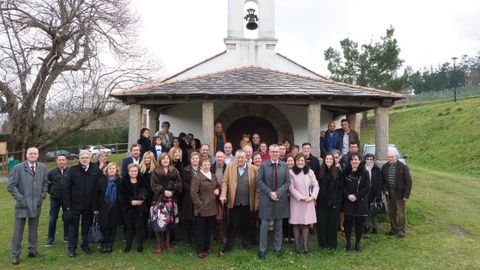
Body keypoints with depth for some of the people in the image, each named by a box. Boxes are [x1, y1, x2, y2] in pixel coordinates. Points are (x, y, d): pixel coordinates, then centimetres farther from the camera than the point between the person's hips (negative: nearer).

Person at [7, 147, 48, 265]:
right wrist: (20, 198, -12)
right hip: (22, 203, -3)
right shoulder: (18, 168, -6)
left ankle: (32, 250, 25)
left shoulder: (43, 168, 2)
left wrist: (42, 196, 1)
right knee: (18, 229, 3)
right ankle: (15, 254, 14)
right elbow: (11, 186, -6)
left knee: (34, 228, 13)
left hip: (36, 203, 3)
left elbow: (46, 183, 11)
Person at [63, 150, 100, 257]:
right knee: (73, 226, 9)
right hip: (75, 204, -1)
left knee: (87, 226, 14)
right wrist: (67, 205, -7)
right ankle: (72, 248, 20)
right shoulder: (73, 170, -4)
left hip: (90, 204, 1)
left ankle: (85, 245, 29)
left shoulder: (96, 169, -3)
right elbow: (66, 188, -3)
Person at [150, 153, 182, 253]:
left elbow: (179, 183, 2)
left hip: (171, 200, 2)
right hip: (159, 199, -2)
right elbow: (153, 185, -6)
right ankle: (158, 244, 10)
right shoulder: (156, 172, 1)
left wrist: (172, 191, -13)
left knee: (169, 221, 7)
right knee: (159, 221, -5)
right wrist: (163, 191, -16)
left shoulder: (174, 171, 6)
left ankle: (168, 243, 21)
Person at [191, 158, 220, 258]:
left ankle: (207, 246, 32)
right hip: (202, 209, -6)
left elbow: (217, 186, 24)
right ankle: (200, 250, 16)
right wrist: (200, 205, -17)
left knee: (209, 229, 16)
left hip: (212, 208, 6)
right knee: (201, 230, 6)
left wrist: (217, 190, 1)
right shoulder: (197, 177, -10)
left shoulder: (213, 176, 11)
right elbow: (193, 193, -14)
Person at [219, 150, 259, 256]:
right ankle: (228, 246, 20)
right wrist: (223, 195, -15)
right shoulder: (230, 167, 1)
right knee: (232, 225, 7)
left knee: (248, 225, 13)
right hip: (234, 202, 0)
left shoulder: (252, 168, -1)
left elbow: (257, 186, -1)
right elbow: (225, 182, -1)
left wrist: (256, 202, -4)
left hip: (248, 203, 1)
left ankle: (247, 244, 32)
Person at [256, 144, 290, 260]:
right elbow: (259, 181, -4)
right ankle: (262, 249, 12)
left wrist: (277, 193, -12)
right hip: (266, 199, -2)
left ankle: (277, 248, 24)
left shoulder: (284, 165, 3)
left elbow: (287, 182, 0)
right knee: (265, 225, 2)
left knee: (278, 225, 11)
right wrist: (270, 192, -13)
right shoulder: (263, 165, -1)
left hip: (280, 199, 2)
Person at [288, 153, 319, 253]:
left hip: (308, 202, 2)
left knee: (306, 223, 4)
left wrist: (312, 197, -10)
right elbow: (291, 188, -7)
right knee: (296, 223, 3)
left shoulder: (310, 172, 3)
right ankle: (297, 244, 12)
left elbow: (316, 186, 3)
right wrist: (301, 197, -12)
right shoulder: (291, 172, -4)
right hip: (296, 201, -1)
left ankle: (305, 244, 11)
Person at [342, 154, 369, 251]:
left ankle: (357, 242, 16)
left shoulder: (364, 173, 0)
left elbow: (366, 187, -4)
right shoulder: (345, 172, 4)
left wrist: (356, 196, -13)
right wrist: (348, 195, -13)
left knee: (359, 222, 4)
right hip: (348, 201, 1)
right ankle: (348, 242, 15)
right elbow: (343, 186, 2)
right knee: (348, 222, 3)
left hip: (360, 201, -1)